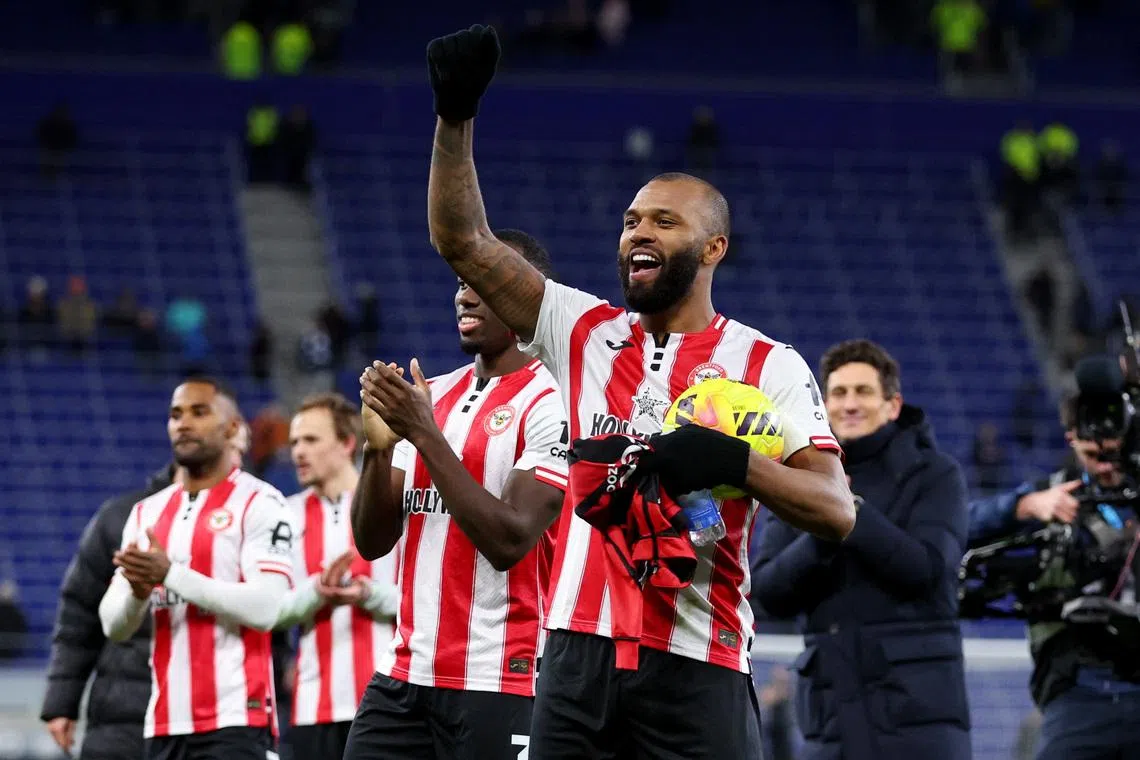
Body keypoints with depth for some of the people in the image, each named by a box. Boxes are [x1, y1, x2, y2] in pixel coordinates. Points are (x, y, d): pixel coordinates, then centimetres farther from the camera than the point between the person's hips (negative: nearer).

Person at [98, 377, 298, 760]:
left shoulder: (258, 504, -4)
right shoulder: (148, 513, 16)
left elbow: (265, 608, -16)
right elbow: (113, 625, 13)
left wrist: (171, 575, -19)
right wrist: (138, 591, -11)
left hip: (235, 719, -7)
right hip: (164, 724, 7)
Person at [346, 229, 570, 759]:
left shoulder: (552, 406, -9)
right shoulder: (432, 395, 13)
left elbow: (509, 541, -18)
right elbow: (373, 542, 12)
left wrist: (426, 436, -17)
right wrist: (380, 446, -6)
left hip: (497, 683, -7)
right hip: (404, 676, 7)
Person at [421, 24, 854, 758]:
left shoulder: (770, 366, 2)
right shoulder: (585, 332, 12)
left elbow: (836, 512, -6)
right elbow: (463, 240, 7)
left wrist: (734, 462, -22)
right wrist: (456, 116, -3)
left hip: (696, 668, -4)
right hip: (578, 651, 4)